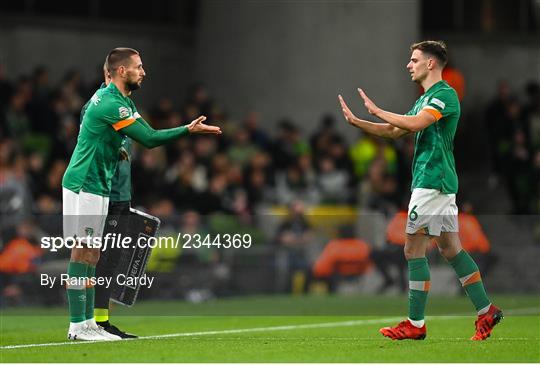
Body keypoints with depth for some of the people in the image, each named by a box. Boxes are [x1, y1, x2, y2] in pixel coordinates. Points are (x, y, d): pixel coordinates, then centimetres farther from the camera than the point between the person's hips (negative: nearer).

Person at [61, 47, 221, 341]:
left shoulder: (113, 99, 14)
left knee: (90, 253, 10)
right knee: (82, 252, -9)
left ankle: (87, 322, 13)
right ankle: (77, 325, -9)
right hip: (85, 185, -10)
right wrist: (189, 130, -14)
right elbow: (149, 139, -19)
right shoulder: (111, 104, -19)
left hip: (96, 185, 10)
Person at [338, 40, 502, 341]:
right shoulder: (426, 99, 20)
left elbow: (415, 123, -27)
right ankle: (486, 311, 12)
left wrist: (377, 110, -17)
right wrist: (355, 121, 15)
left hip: (431, 182, -10)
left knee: (414, 250, -7)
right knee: (451, 249, 10)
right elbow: (395, 131, 24)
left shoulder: (445, 94, -12)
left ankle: (416, 324, -5)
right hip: (442, 182, 10)